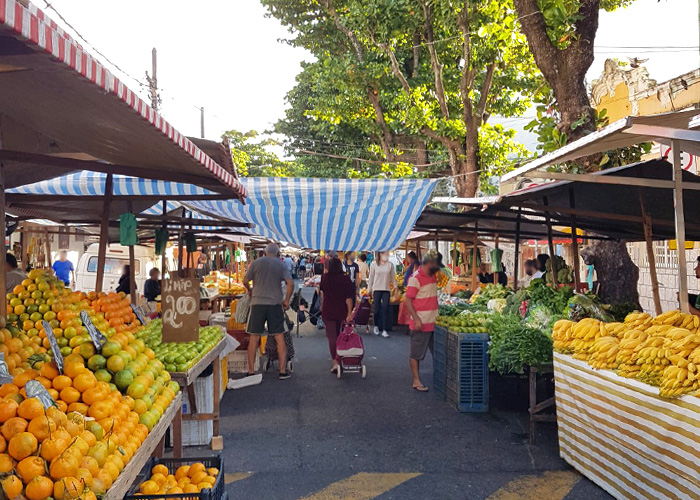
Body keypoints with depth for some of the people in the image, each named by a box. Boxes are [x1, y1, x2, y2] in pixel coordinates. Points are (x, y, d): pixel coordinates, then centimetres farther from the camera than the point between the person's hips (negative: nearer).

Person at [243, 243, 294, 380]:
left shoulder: (256, 263, 5)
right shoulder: (281, 265, 4)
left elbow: (245, 281, 7)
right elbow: (290, 283, -8)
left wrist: (250, 290, 27)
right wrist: (286, 301, 2)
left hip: (257, 303, 0)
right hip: (275, 303, 0)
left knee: (254, 338, 6)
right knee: (280, 338, 7)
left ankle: (250, 371, 9)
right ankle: (283, 371, 7)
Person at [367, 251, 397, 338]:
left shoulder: (390, 265, 4)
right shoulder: (374, 264, 2)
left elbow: (393, 278, 10)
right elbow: (371, 278, 7)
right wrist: (369, 289, 7)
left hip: (386, 289, 1)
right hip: (377, 289, -1)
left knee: (385, 309, -5)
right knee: (377, 309, 1)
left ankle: (384, 331, -4)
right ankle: (376, 326, 26)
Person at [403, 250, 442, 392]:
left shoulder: (432, 276, 11)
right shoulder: (416, 278, -15)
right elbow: (408, 301, -17)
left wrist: (438, 315, 17)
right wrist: (416, 320, -22)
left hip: (433, 322, 9)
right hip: (420, 324, -9)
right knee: (416, 354, 4)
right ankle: (416, 381, 13)